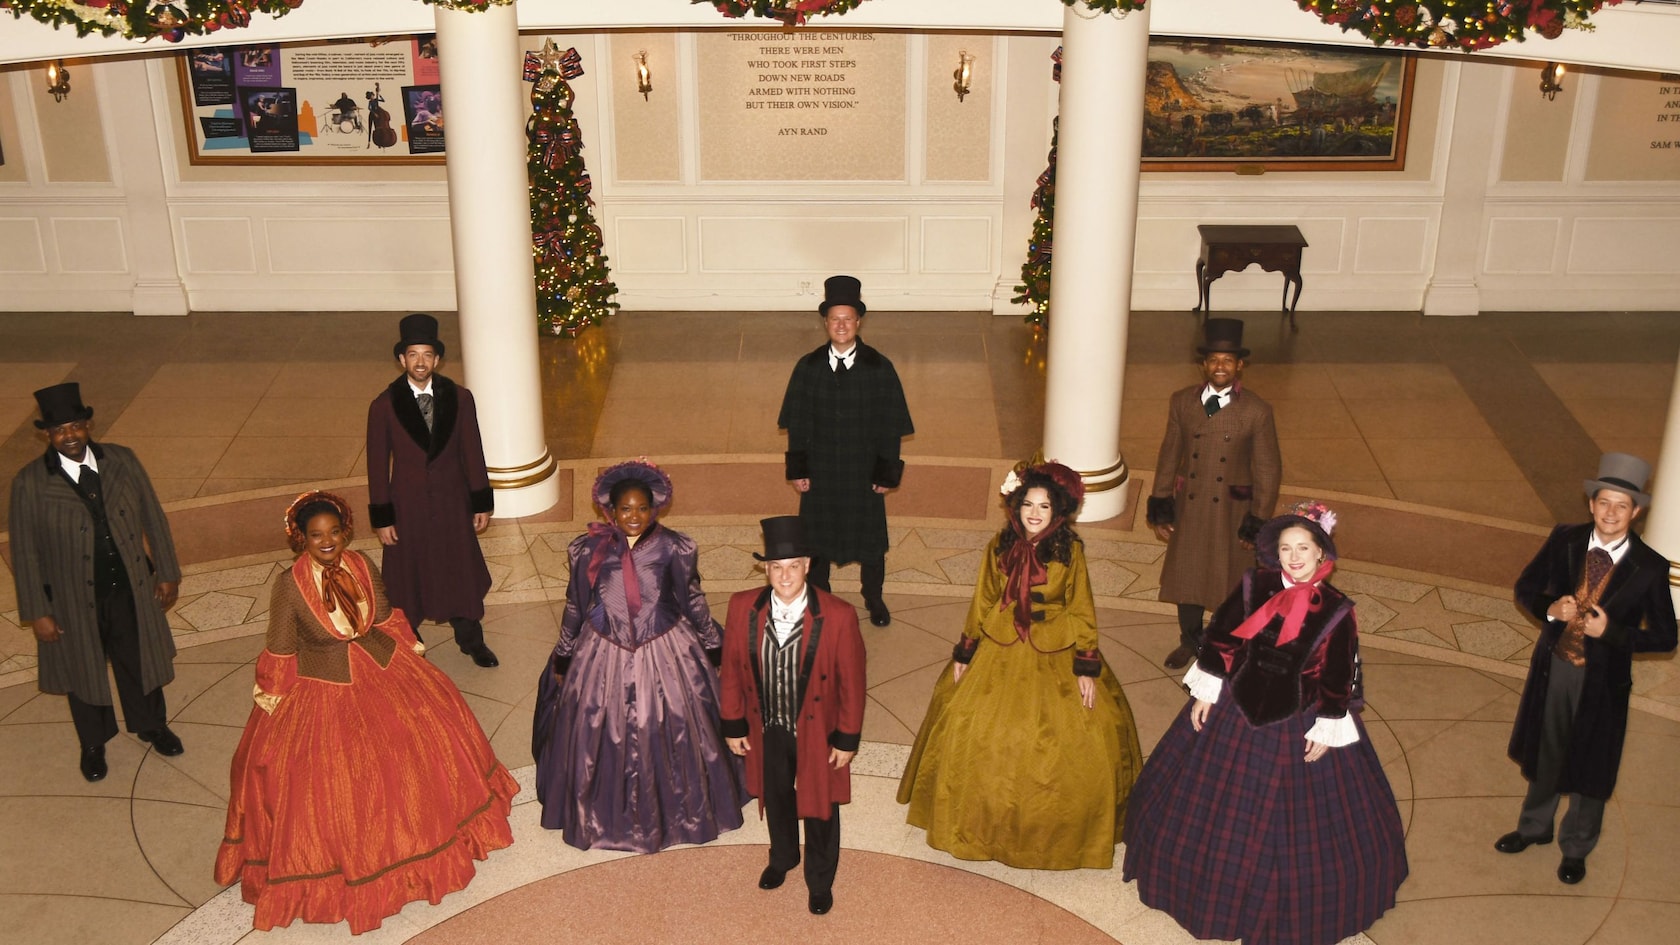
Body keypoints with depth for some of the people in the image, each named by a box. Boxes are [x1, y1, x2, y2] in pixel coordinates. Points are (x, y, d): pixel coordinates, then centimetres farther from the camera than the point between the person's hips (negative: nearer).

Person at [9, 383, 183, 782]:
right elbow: (24, 552, -11)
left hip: (130, 588, 2)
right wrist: (37, 613, -10)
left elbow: (153, 517, -1)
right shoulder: (30, 483, -17)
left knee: (139, 660, 22)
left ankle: (151, 725, 49)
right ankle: (93, 744, 44)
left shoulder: (122, 460, -10)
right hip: (74, 600, -2)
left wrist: (167, 573, 2)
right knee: (83, 672, 19)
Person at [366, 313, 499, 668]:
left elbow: (472, 452, 0)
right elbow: (378, 465, -7)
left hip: (453, 504, 1)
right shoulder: (384, 407, -11)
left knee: (462, 571, 14)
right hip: (407, 507, -1)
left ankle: (471, 640, 35)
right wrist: (381, 519, -6)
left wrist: (482, 503, 2)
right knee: (407, 578, 13)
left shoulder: (459, 398, -7)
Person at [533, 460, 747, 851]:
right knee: (602, 740, 13)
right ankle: (608, 813, 38)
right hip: (603, 658, 1)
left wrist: (716, 647, 8)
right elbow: (575, 607, 2)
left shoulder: (674, 549, -12)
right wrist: (562, 658, 10)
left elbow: (693, 602, 1)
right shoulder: (589, 551, -11)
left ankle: (678, 810, 38)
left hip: (666, 655, 0)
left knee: (673, 737, 12)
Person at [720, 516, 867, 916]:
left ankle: (820, 879, 42)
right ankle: (782, 858, 55)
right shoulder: (743, 608, -15)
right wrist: (733, 725, 2)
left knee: (820, 806, 17)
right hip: (767, 731, 3)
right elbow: (732, 669, -3)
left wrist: (847, 739, -9)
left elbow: (851, 682, -14)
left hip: (818, 732, -3)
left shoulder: (838, 616, -23)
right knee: (775, 798, 26)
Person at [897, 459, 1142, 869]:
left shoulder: (1070, 551, -10)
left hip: (1056, 657, -2)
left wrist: (1087, 668, -9)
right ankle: (987, 820, 27)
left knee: (1074, 746, 0)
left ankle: (1063, 828, 23)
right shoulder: (1000, 547, -4)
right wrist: (964, 654, 8)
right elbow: (983, 601, 5)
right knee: (974, 735, 4)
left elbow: (1082, 611, -6)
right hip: (1001, 653, 2)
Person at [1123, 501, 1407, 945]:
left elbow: (1338, 678, -7)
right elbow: (1221, 640, -3)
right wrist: (1204, 692, -2)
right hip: (1236, 710, 2)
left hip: (1297, 724, -2)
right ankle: (1214, 881, 41)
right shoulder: (1254, 586, -10)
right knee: (1219, 806, 17)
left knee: (1292, 818, 10)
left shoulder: (1335, 610, -13)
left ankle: (1285, 906, 33)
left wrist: (1327, 731, -7)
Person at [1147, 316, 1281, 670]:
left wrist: (1257, 524, -8)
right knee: (1187, 577, 16)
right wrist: (1161, 507, 2)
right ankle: (1190, 641, 38)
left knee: (1231, 582, 11)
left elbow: (1268, 472, -7)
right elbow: (1169, 456, 4)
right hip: (1188, 509, 3)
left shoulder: (1257, 411, -11)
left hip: (1233, 513, -3)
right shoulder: (1182, 402, -3)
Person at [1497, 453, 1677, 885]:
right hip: (1553, 667, 3)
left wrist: (1610, 631, -25)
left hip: (1602, 679, -3)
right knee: (1544, 752, 23)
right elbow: (1525, 588, 2)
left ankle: (1575, 849, 38)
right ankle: (1534, 826, 47)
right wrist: (1550, 608, -18)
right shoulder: (1564, 540, -9)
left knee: (1590, 768, 15)